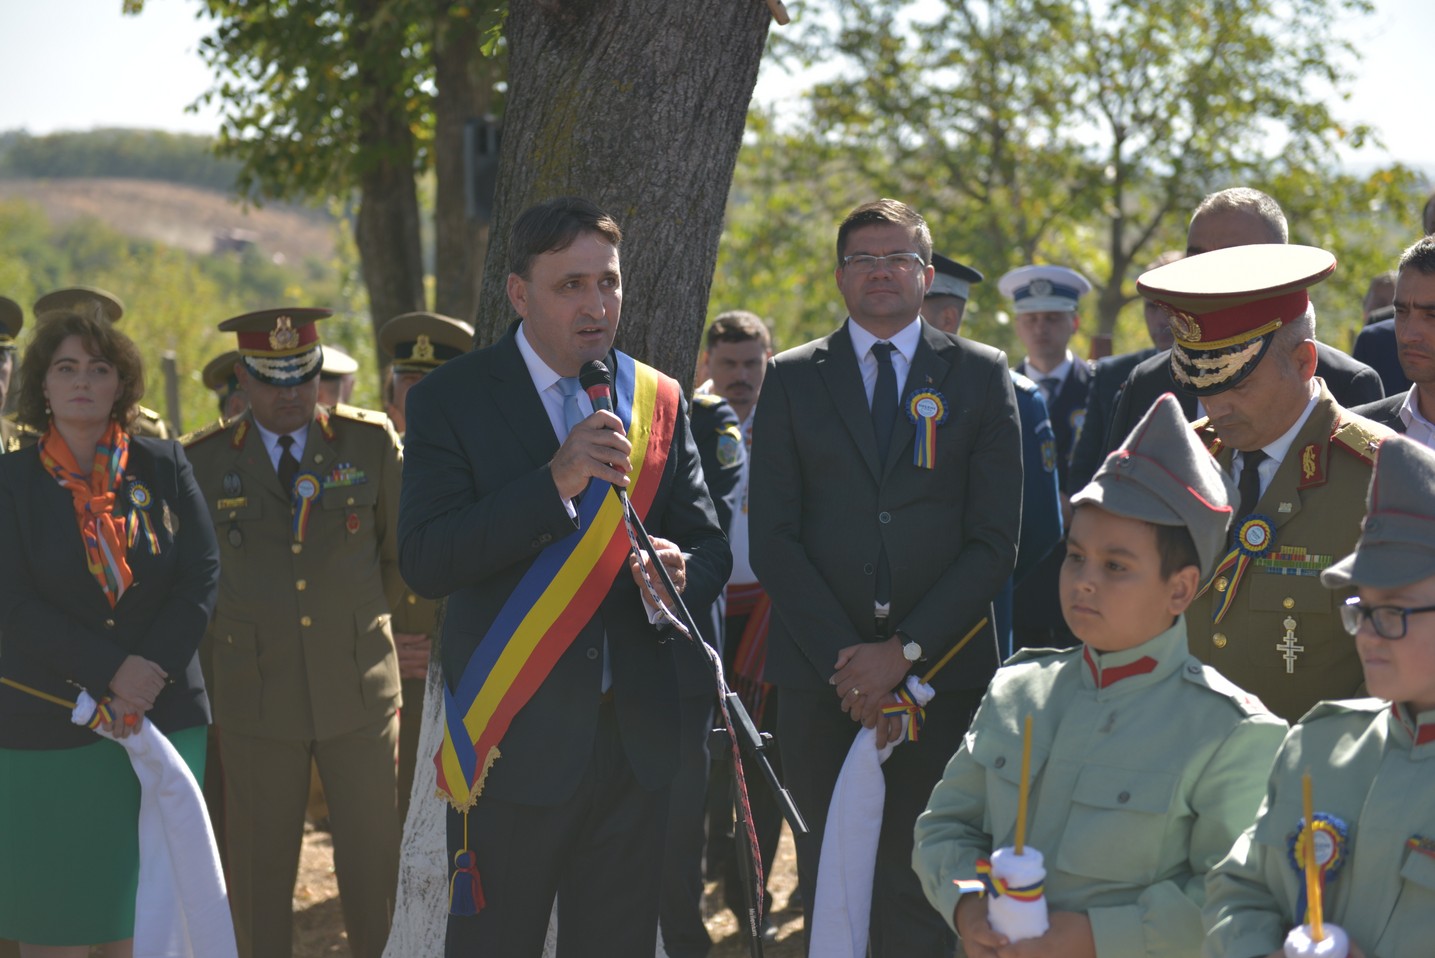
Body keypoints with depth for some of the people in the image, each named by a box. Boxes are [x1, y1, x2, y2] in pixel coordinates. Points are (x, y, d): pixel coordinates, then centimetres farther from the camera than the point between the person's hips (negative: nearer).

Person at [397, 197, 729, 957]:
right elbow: (423, 563, -14)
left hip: (637, 741, 4)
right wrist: (556, 481, -22)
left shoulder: (658, 400, 9)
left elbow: (708, 543, 11)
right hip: (514, 739, -4)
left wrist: (681, 579, -14)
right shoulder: (451, 400, -4)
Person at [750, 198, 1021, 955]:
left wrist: (904, 652, -9)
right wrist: (844, 660, -8)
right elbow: (771, 540, 3)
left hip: (940, 672, -1)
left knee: (919, 894, -4)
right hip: (819, 678, 1)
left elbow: (995, 542, 1)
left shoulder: (981, 376, 8)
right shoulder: (792, 379, 10)